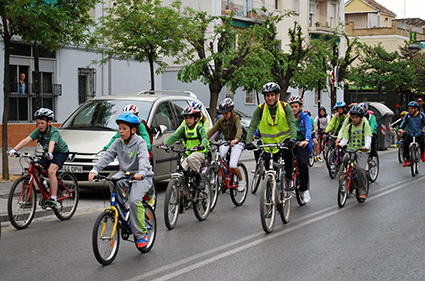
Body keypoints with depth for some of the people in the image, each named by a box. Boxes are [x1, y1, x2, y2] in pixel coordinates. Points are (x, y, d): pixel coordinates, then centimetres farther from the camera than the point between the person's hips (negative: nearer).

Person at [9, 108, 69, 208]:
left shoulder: (54, 132, -26)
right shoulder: (38, 131, -12)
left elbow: (52, 143, -47)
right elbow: (26, 140, -24)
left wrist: (49, 153, -67)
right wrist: (14, 149, -39)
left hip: (61, 152, -6)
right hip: (47, 154, 7)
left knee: (51, 171, -30)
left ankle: (53, 199, -28)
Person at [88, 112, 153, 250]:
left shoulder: (140, 143, -13)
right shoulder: (118, 143, 3)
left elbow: (143, 159, -30)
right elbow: (106, 156, -7)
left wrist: (141, 173, -50)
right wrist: (94, 170, -23)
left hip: (142, 176, -5)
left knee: (134, 200, -26)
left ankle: (141, 234, -12)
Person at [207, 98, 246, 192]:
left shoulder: (236, 118, -16)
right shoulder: (221, 120, 0)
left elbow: (239, 129, -34)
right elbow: (212, 130, -7)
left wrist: (236, 139, -55)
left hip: (237, 143, -5)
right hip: (226, 142, 5)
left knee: (232, 165, -18)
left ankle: (242, 181, 8)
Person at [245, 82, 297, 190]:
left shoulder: (285, 107, -11)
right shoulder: (260, 109, -9)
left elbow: (292, 123, -20)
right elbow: (252, 126, -14)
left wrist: (293, 138, -39)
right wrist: (249, 141, -31)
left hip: (284, 139, -1)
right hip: (269, 143, 2)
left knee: (287, 153, -33)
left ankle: (288, 178, -13)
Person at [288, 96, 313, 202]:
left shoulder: (305, 117, -4)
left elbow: (308, 129, -20)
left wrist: (306, 140, -41)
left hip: (302, 144, -4)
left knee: (303, 163, -27)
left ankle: (305, 189, -13)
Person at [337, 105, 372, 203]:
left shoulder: (365, 125, 2)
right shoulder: (348, 127, 13)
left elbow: (368, 138, -11)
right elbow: (345, 139, 5)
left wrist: (366, 146, -32)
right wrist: (340, 144, -18)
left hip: (362, 151, -4)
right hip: (350, 150, 4)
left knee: (360, 168, -26)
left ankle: (362, 192, -14)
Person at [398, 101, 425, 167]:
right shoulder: (408, 116, -3)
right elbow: (404, 122, -14)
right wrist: (401, 129, -33)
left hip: (419, 134, -2)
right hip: (410, 134, 2)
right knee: (405, 143, -23)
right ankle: (407, 159, -10)